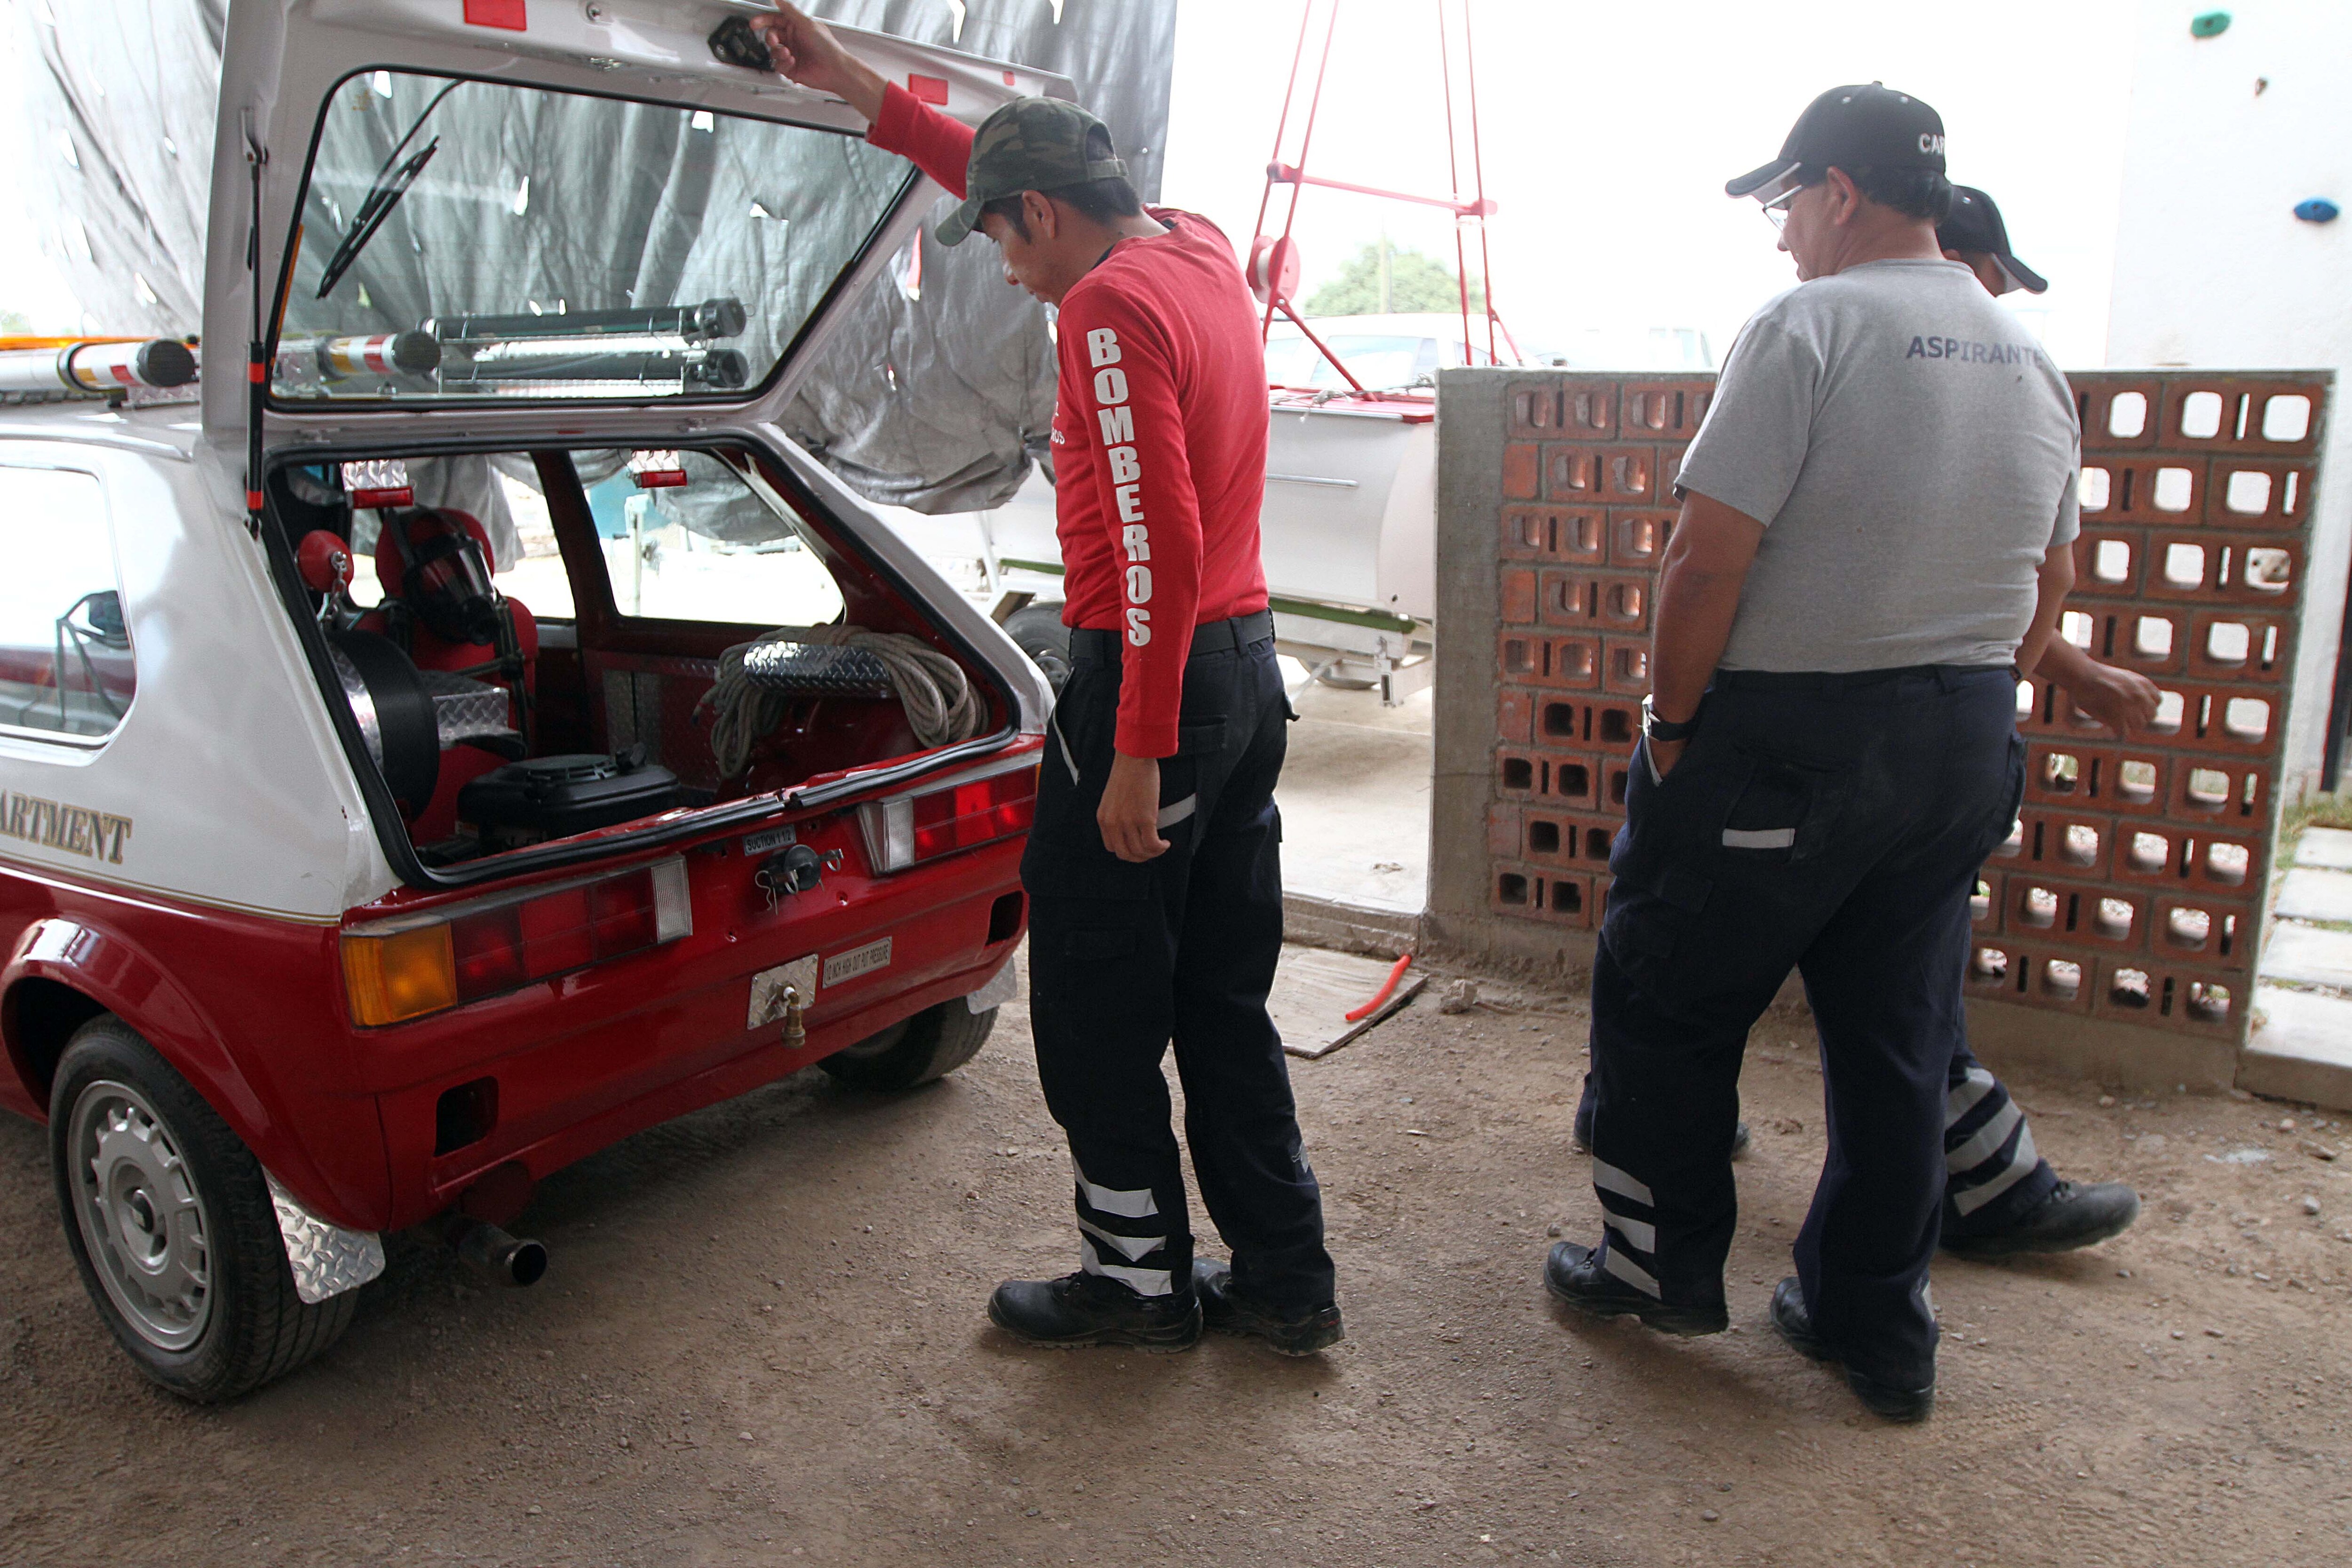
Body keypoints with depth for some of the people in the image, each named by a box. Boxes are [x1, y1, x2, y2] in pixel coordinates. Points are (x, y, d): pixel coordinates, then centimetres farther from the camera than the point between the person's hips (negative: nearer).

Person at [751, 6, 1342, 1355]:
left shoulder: (1112, 307, -15)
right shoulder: (1198, 247, 13)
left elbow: (1160, 547, -23)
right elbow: (1012, 170, 27)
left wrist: (1137, 754, -21)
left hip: (1154, 676, -9)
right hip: (1250, 666, 9)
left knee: (1097, 1007, 6)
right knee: (1224, 999, 16)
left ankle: (1142, 1279, 20)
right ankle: (1286, 1281, 25)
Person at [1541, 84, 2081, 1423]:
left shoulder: (1809, 325, -12)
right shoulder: (2033, 360, 11)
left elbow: (1709, 560, -18)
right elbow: (2053, 584, 18)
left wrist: (1670, 722, -7)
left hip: (1788, 734, -7)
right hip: (1968, 743, 7)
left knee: (1668, 1004, 10)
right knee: (1900, 1039, 14)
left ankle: (1666, 1264, 22)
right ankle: (1881, 1330, 26)